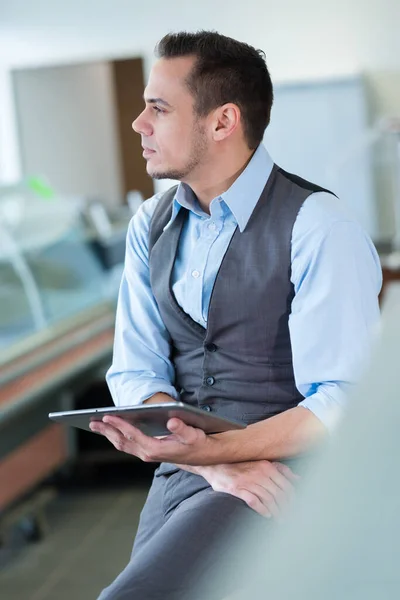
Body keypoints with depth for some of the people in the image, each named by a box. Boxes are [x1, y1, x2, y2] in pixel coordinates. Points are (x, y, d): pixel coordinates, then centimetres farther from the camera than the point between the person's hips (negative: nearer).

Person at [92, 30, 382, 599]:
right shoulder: (150, 226, 8)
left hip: (285, 479, -6)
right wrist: (216, 465, -14)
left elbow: (342, 402, -15)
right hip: (184, 471, 6)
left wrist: (215, 449, -28)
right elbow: (135, 371, 4)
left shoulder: (319, 226, -12)